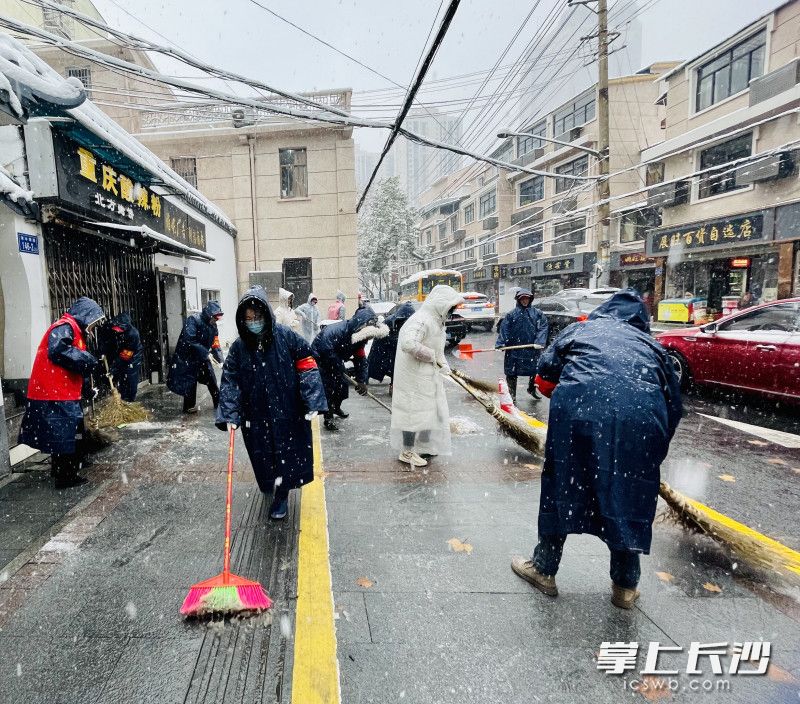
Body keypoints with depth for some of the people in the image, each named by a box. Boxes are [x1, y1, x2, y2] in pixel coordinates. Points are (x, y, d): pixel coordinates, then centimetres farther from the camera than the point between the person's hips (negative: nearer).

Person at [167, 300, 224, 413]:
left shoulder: (213, 326, 1)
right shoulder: (193, 320, -21)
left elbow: (215, 345, 1)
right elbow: (190, 340, -29)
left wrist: (221, 360, -12)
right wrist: (206, 353, -30)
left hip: (203, 357, 7)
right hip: (188, 356, -7)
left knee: (212, 379, 8)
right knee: (190, 382, -1)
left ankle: (218, 402, 20)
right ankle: (189, 406, 13)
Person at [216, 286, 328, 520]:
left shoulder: (287, 337, -11)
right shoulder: (239, 347, -4)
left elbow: (307, 367, -9)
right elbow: (230, 382, -2)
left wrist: (312, 403, -14)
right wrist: (229, 415, -11)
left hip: (288, 413, -2)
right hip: (256, 417, 2)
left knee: (287, 453, 8)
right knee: (264, 456, 13)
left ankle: (281, 495, 29)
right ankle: (275, 489, 41)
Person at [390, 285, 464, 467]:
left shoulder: (436, 320, 9)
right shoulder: (421, 321, -24)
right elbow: (408, 343, -38)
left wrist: (442, 363, 0)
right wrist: (430, 355, -25)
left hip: (430, 375, 10)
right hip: (415, 376, -10)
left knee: (431, 410, 20)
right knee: (415, 411, 2)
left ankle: (425, 446, 37)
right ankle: (407, 452, 18)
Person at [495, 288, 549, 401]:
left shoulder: (537, 313, 3)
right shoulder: (511, 315, 1)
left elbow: (543, 327, -4)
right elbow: (504, 330, -5)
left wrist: (539, 342, -17)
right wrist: (500, 344, -15)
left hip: (532, 348, 2)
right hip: (514, 349, -1)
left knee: (535, 370, 15)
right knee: (512, 373, 1)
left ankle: (532, 389, 40)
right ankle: (512, 395, 14)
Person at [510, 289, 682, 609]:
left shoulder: (580, 329, 27)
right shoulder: (651, 344, 31)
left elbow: (544, 378, 18)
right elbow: (674, 403, 26)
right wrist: (655, 454, 34)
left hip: (580, 407, -2)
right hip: (643, 415, 2)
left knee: (562, 488, 15)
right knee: (629, 496, 18)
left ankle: (544, 570, 30)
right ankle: (625, 586, 32)